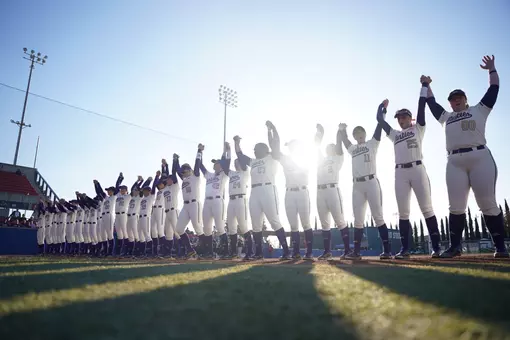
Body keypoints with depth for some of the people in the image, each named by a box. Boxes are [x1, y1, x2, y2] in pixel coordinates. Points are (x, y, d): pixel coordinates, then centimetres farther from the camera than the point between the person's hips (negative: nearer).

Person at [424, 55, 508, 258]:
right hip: (455, 162, 3)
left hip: (480, 157, -2)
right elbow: (431, 102, 30)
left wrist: (492, 69, 24)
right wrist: (426, 86, 36)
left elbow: (494, 89, 17)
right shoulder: (446, 117, 26)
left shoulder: (479, 110, 19)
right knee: (456, 207, -2)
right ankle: (454, 247, 1)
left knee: (488, 204, -5)